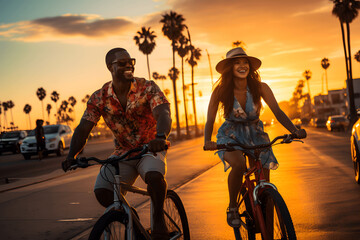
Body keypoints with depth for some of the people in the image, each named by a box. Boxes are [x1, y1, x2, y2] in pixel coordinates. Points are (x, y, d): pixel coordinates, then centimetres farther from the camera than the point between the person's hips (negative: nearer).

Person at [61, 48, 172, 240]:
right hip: (122, 152, 3)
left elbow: (163, 114, -27)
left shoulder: (147, 88, -12)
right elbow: (83, 128, -8)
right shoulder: (99, 98, -5)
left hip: (150, 149, -3)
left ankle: (158, 218, -8)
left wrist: (160, 136, -50)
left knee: (154, 176, -35)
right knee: (101, 191, -18)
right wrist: (72, 156, -26)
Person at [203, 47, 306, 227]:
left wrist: (295, 131, -33)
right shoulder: (220, 91, -15)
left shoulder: (260, 87, -13)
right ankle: (232, 207, -9)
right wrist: (207, 141, -36)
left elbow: (278, 112, -16)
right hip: (230, 136, -2)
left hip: (255, 134, 2)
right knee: (239, 165, -35)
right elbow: (210, 120, -16)